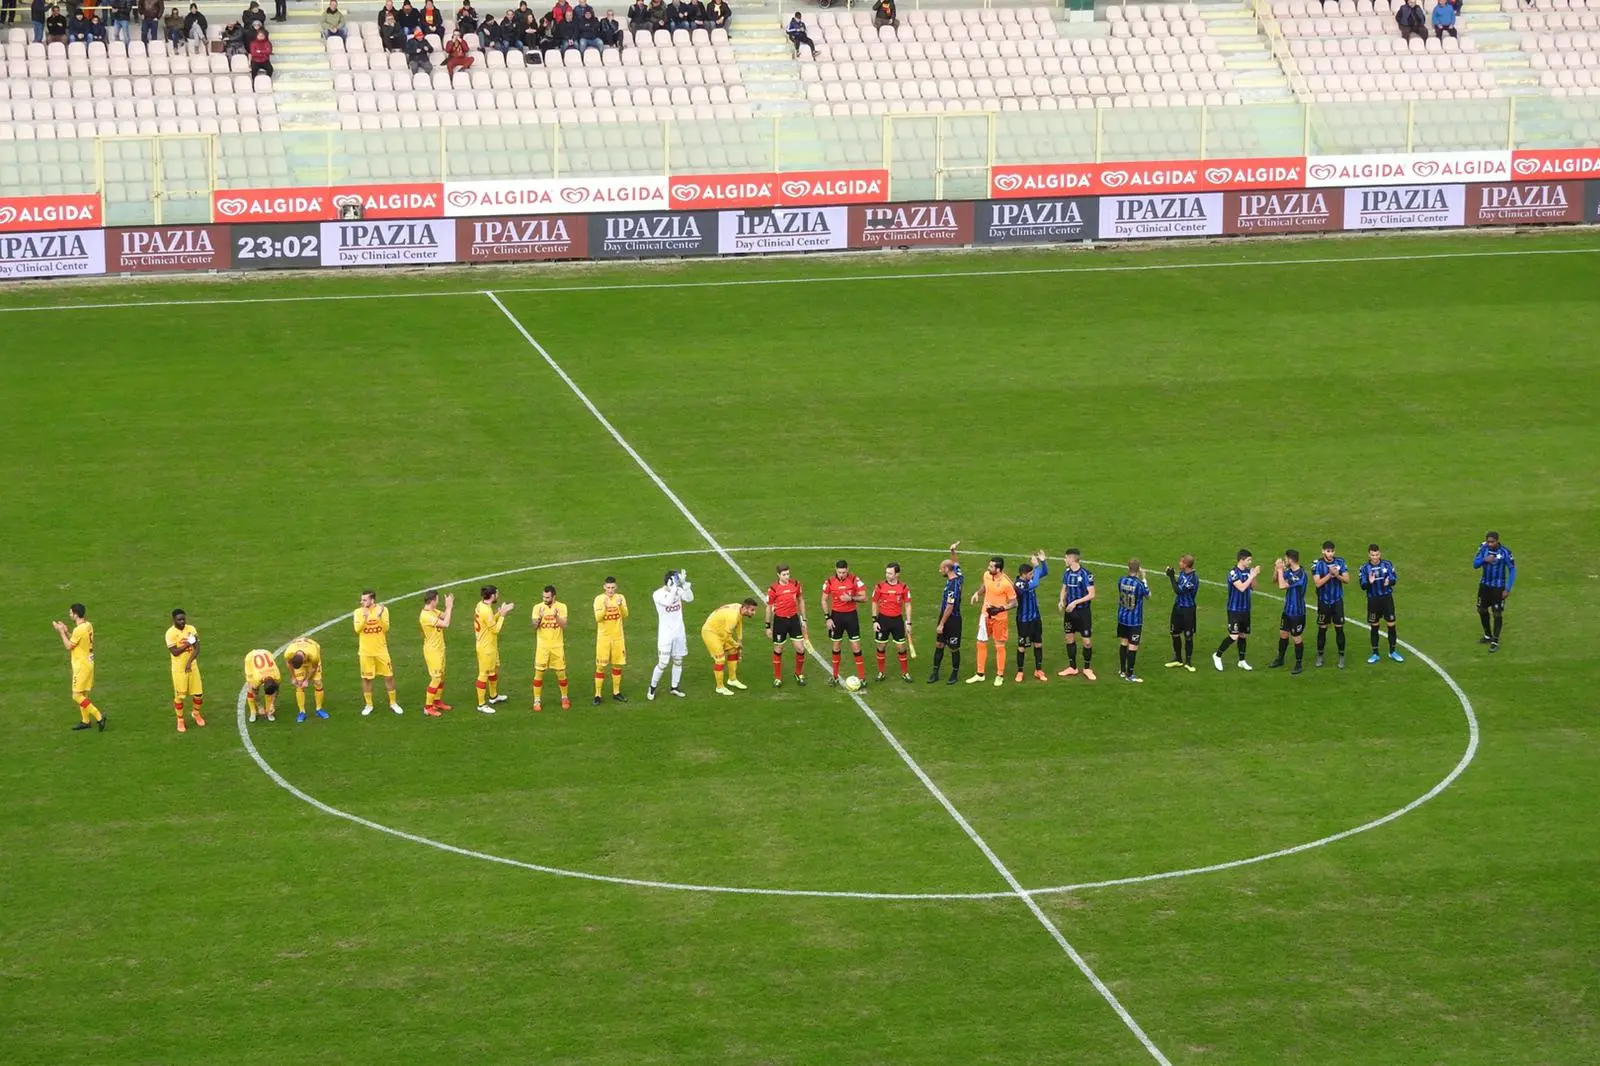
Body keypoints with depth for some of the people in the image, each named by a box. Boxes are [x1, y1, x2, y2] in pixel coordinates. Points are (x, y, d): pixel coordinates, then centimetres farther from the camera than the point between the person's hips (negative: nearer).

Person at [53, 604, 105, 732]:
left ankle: (98, 717, -12)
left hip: (81, 666, -10)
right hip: (88, 663, 10)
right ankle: (86, 721, 25)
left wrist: (61, 631, -7)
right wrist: (67, 631, 9)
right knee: (82, 694, 18)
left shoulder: (79, 630, -23)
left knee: (77, 696, -6)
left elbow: (69, 646, -14)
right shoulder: (88, 626, 6)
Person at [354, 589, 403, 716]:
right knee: (366, 678, 6)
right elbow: (357, 629, -16)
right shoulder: (358, 612, -5)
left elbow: (386, 628, -12)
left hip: (381, 650, 0)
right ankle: (368, 705, 19)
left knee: (389, 676, 5)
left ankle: (393, 703, 20)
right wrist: (365, 618, -30)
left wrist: (379, 616, -27)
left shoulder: (383, 610, -5)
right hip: (366, 652, 0)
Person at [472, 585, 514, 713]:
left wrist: (500, 613, 4)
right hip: (486, 648, -10)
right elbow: (495, 629, -22)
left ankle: (493, 696, 45)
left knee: (494, 669, 26)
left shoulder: (481, 605, 2)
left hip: (490, 646, 10)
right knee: (484, 674, 0)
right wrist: (502, 615, -14)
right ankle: (481, 705, 8)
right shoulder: (486, 611, -28)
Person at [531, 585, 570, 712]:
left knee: (561, 673, 6)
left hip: (557, 645, 0)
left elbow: (564, 625, -12)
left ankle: (564, 698, 24)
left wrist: (556, 616, -30)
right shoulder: (538, 607, -4)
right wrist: (539, 617, -30)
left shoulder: (561, 607, -4)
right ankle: (537, 701, 9)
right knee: (539, 673, -1)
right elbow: (534, 626, -10)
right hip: (542, 646, 0)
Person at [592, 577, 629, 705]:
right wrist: (605, 608, -34)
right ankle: (597, 695, 4)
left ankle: (616, 692, 23)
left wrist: (620, 605, -30)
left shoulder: (620, 598, 0)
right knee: (601, 666, -2)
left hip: (617, 637, 3)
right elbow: (598, 618, -17)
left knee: (617, 665, 10)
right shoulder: (599, 599, -7)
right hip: (603, 637, -3)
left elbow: (625, 615, -11)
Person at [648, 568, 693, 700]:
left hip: (679, 632, 5)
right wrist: (674, 586, -36)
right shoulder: (658, 594, -15)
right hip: (665, 634, -5)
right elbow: (667, 602, -33)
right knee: (663, 663, -3)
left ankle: (674, 688, 25)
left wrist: (684, 583, -29)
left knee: (678, 661, 12)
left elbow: (690, 598, -19)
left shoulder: (678, 591, -2)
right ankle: (652, 688, 15)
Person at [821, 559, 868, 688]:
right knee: (836, 647, 10)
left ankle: (862, 678, 3)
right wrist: (828, 618, -3)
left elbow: (864, 598, -7)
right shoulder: (830, 582, -5)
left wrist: (851, 598, -23)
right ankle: (835, 677, 22)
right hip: (836, 615, 2)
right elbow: (824, 600, 4)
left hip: (851, 615, -2)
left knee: (856, 647, -2)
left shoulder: (854, 580, -10)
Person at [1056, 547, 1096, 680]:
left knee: (1087, 641, -2)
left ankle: (1087, 668, 14)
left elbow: (1091, 595, -16)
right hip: (1069, 611, 6)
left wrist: (1075, 602, -21)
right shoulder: (1066, 573, 3)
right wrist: (1061, 601, -5)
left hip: (1083, 612, -6)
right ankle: (1072, 668, 24)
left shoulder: (1086, 574, -16)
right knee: (1070, 638, 12)